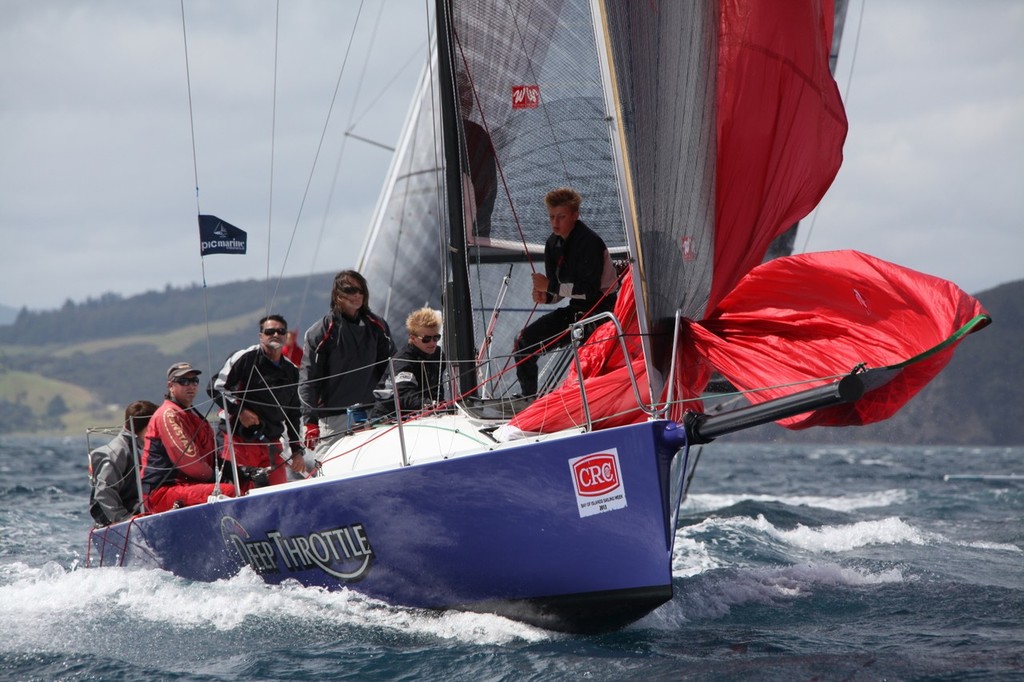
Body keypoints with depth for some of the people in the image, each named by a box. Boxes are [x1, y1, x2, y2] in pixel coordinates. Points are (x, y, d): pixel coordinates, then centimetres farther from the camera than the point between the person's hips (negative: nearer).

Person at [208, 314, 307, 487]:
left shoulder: (291, 371, 15)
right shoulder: (245, 358, -3)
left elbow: (293, 414, 23)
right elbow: (215, 387, -5)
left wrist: (297, 450, 18)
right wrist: (238, 410, -15)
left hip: (272, 444, 6)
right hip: (239, 440, -6)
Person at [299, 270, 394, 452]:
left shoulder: (376, 327, 11)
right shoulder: (322, 331, 0)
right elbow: (308, 379, -2)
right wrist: (310, 420, -11)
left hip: (371, 415, 3)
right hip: (334, 417, -3)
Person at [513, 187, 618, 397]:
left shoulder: (590, 242, -20)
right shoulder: (553, 244, 6)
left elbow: (590, 290, -25)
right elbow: (560, 289, 12)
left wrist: (550, 286, -21)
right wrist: (545, 296, -12)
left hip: (599, 309, -9)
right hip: (575, 309, 9)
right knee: (525, 340, 5)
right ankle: (528, 398, 16)